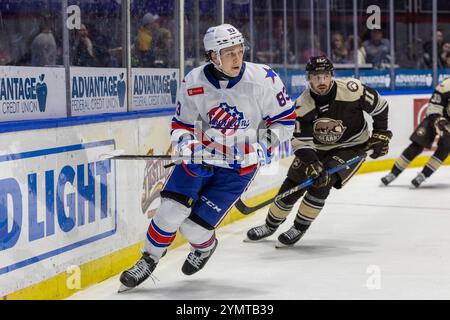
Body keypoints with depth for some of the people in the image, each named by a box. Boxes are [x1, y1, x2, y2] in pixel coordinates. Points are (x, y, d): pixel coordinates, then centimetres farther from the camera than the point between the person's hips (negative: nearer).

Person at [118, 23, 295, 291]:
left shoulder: (263, 79, -18)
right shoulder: (194, 83, -10)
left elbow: (286, 119, -5)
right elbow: (182, 124, 2)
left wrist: (267, 142, -20)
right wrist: (185, 144, -18)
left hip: (239, 166, -2)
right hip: (201, 157, 2)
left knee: (195, 226, -7)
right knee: (171, 210, -12)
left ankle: (205, 246, 31)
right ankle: (149, 260, 14)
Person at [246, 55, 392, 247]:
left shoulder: (352, 90, -25)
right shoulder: (302, 105, -18)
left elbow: (379, 106, -8)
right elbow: (300, 142, -19)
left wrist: (381, 135, -7)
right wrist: (312, 165, -33)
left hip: (352, 147, -3)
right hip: (317, 149, 3)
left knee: (322, 183, -23)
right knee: (292, 185, -1)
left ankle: (300, 228, -5)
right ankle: (271, 225, 23)